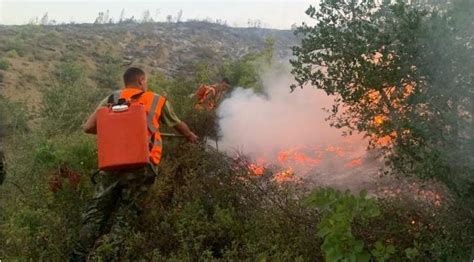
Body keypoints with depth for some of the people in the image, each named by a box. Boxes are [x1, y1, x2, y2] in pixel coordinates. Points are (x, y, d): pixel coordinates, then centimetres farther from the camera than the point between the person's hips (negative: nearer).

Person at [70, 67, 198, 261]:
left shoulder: (112, 99, 15)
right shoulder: (157, 101, 15)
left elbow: (88, 127, 8)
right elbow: (178, 125, 30)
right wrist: (190, 136, 51)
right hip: (141, 166, -1)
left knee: (97, 211, 11)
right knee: (125, 215, 6)